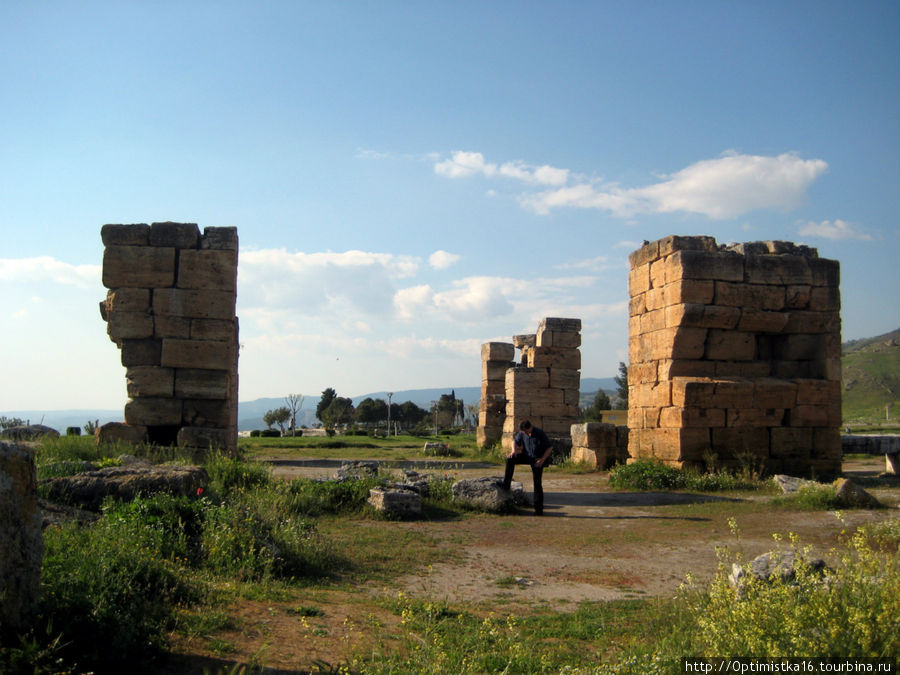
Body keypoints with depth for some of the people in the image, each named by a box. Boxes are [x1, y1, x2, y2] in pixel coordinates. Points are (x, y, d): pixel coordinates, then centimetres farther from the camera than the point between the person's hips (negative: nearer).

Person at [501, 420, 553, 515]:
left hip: (538, 460, -5)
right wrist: (514, 450, -10)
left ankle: (539, 509, 1)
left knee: (537, 483, -6)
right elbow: (515, 441, 11)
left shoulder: (540, 433, -19)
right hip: (527, 456, 5)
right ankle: (506, 485, -11)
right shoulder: (522, 433, -6)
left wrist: (543, 459, -22)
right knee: (510, 459, -17)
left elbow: (550, 447, -13)